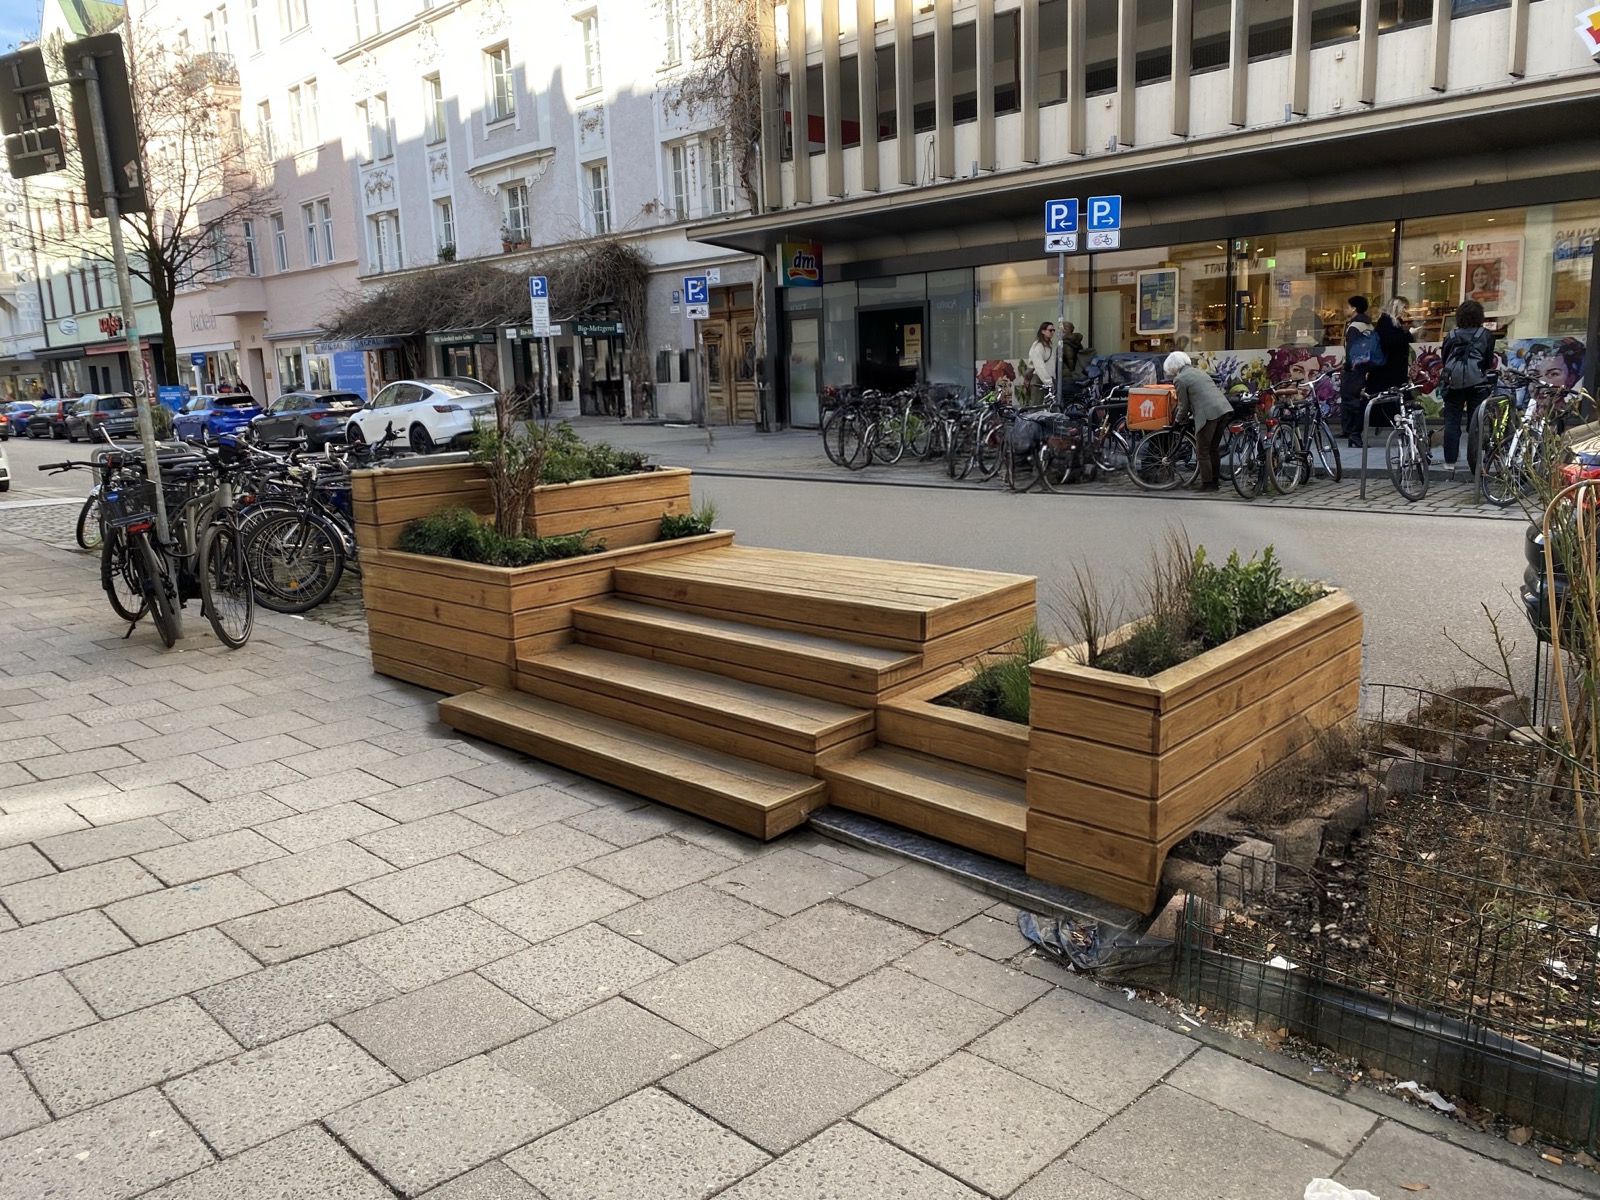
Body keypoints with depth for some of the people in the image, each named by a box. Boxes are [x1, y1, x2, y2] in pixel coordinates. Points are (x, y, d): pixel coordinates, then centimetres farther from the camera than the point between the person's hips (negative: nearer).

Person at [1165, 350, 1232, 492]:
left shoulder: (1179, 379, -1)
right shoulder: (1198, 371, 24)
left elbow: (1184, 406, 3)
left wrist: (1178, 419, 21)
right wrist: (1192, 412, 42)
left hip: (1209, 413, -8)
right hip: (1224, 409, 8)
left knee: (1202, 450, 3)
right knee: (1214, 448, 18)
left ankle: (1207, 483, 6)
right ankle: (1214, 480, 25)